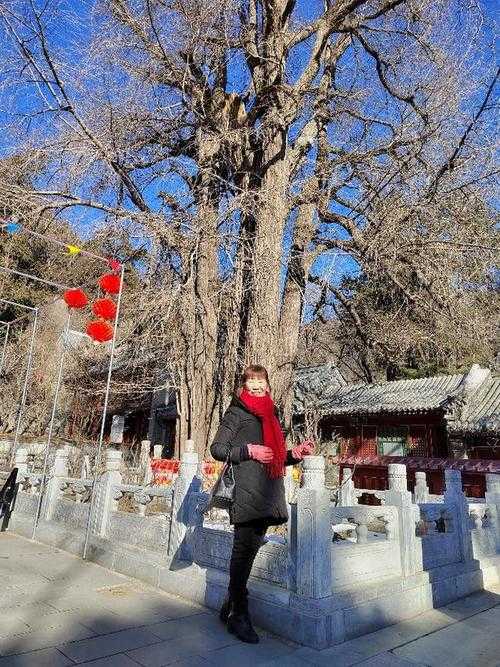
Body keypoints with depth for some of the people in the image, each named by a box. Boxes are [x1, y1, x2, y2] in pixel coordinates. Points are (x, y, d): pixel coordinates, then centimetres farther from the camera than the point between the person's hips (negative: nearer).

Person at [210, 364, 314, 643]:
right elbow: (217, 449, -5)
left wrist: (295, 453, 9)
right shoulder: (237, 413, -1)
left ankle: (231, 607, 26)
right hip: (247, 492, -7)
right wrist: (248, 451, -16)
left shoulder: (269, 415, 20)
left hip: (268, 495, 7)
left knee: (249, 551, 12)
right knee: (244, 551, -1)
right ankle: (239, 614, 13)